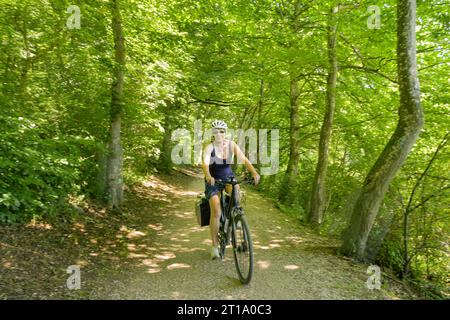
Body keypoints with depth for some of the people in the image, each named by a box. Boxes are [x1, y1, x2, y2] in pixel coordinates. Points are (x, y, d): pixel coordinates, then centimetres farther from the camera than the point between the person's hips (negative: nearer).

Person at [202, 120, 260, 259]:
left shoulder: (231, 145, -10)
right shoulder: (209, 148, -18)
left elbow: (244, 159, -21)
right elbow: (205, 164, -34)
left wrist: (254, 173, -38)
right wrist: (208, 176, -56)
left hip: (228, 176, 2)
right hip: (213, 180, -2)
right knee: (216, 212, -15)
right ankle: (215, 245, 2)